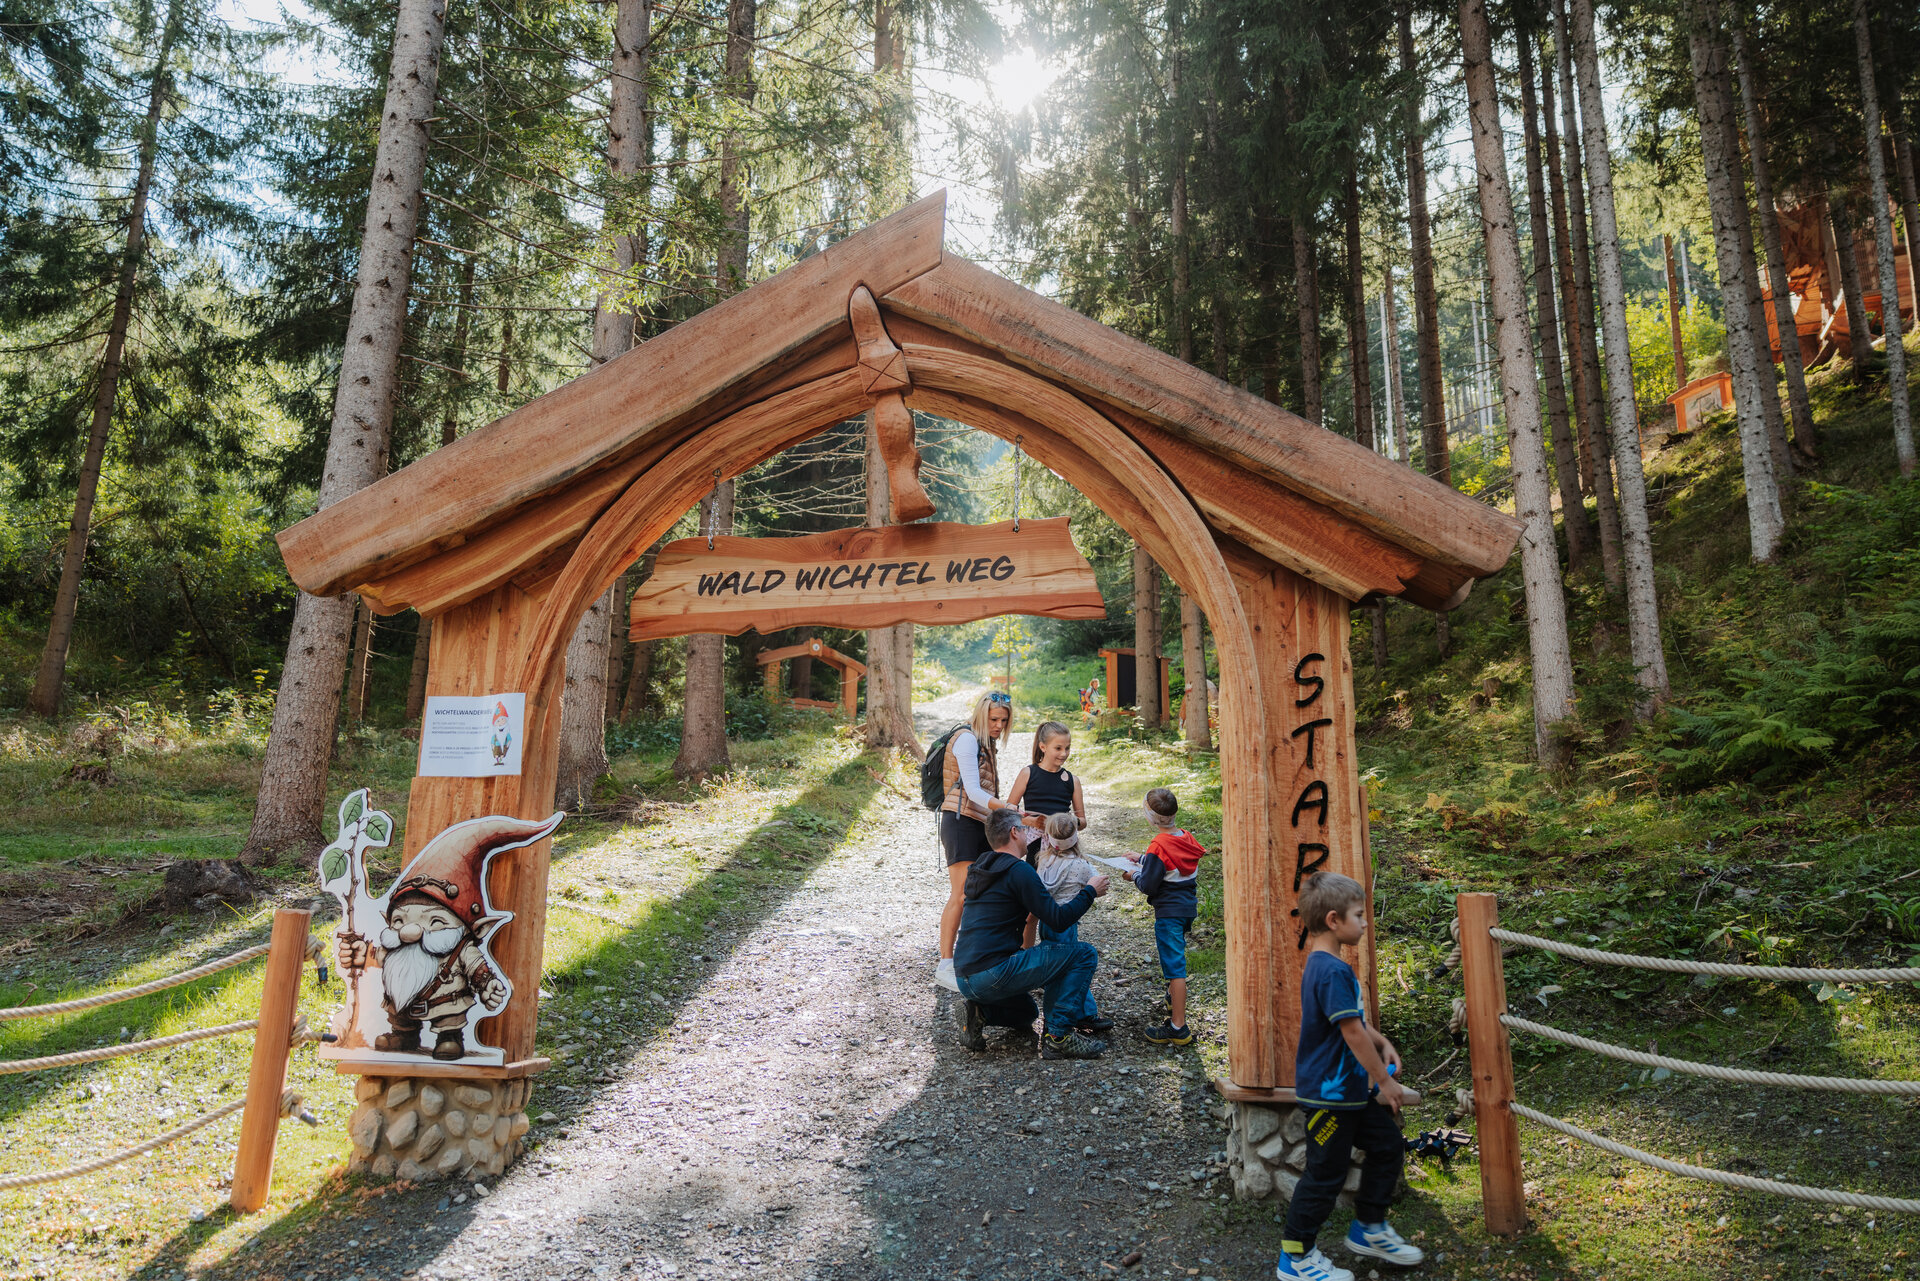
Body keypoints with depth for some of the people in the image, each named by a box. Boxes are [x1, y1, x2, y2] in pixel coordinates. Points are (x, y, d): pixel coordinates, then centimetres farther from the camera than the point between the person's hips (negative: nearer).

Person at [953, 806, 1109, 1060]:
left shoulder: (977, 869, 17)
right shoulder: (1018, 870, -9)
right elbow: (1058, 920, -11)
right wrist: (1090, 892, 4)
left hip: (965, 981, 9)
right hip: (992, 974, -9)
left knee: (1026, 1010, 36)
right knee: (1084, 953, -3)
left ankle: (982, 1012, 7)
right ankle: (1057, 1036, -5)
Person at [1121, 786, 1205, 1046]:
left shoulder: (1158, 847, -21)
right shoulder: (1187, 838, 3)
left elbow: (1148, 886, -18)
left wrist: (1135, 874, 1)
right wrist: (1144, 859, 19)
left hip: (1169, 912, -9)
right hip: (1189, 907, 9)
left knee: (1174, 965, -6)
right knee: (1174, 955, 29)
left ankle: (1178, 1028, -4)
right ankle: (1174, 1000, 49)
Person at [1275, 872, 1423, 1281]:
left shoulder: (1322, 965, 8)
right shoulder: (1333, 971, -25)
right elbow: (1352, 1032, -23)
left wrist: (1381, 1043, 10)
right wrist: (1384, 1080, -13)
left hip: (1351, 1089, 10)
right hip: (1329, 1092, -10)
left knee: (1388, 1145, 19)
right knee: (1326, 1174, 1)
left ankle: (1368, 1230, 34)